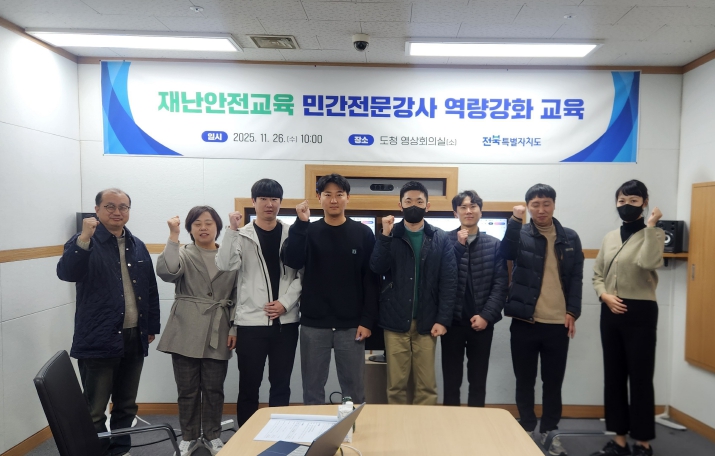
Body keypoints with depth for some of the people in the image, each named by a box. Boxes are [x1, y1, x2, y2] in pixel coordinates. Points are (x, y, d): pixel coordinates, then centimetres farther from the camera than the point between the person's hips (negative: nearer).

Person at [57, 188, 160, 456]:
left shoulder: (137, 246, 11)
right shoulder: (84, 243, -4)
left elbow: (151, 289, 14)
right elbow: (66, 273, -23)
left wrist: (152, 326, 13)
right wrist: (84, 238, -34)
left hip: (134, 338, 5)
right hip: (99, 340, -5)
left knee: (126, 405, 16)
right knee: (95, 410, 3)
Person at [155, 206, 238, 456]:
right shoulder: (182, 253, 3)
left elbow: (236, 295, 7)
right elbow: (166, 272, -20)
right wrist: (173, 236, -18)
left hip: (217, 333, 1)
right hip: (187, 331, -1)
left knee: (214, 387, 8)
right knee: (188, 387, 8)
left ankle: (212, 435, 25)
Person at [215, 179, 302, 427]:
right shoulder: (243, 235, 2)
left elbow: (302, 274, 1)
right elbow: (225, 265, -15)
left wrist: (285, 302, -9)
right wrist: (232, 230, -19)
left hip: (286, 320, 1)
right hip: (251, 321, -1)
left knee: (281, 385, 12)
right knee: (249, 385, 9)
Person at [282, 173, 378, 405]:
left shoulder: (363, 233, 1)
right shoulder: (309, 232, 5)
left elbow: (371, 280, -1)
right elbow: (292, 262, -13)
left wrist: (367, 320, -7)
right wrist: (301, 223, -19)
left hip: (351, 325, -1)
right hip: (313, 324, 1)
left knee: (354, 390, 8)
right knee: (312, 389, 11)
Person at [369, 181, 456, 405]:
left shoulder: (441, 239, 2)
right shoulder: (390, 235, 4)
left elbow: (449, 282, -2)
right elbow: (377, 269, -10)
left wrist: (443, 319, -9)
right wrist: (386, 235, -17)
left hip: (427, 322, 0)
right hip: (395, 321, 0)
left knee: (427, 385, 8)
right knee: (396, 384, 8)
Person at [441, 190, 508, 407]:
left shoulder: (494, 244, 4)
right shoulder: (445, 241, -1)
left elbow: (501, 284, -1)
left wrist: (487, 315, -11)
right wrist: (459, 245, -16)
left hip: (482, 323, 2)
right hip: (452, 321, -1)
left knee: (478, 381, 13)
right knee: (451, 380, 10)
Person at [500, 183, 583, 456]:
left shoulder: (570, 238, 7)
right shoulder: (521, 235, 0)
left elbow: (576, 278, 6)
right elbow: (505, 253, -20)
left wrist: (572, 312, -3)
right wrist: (515, 220, -27)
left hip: (558, 323, 2)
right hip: (524, 322, -1)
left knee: (553, 382, 12)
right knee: (525, 381, 10)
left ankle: (549, 431, 28)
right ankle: (526, 430, 25)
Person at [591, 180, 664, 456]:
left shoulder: (654, 234, -3)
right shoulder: (610, 237, 12)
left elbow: (647, 263, -25)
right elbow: (597, 274, 12)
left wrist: (650, 226, -16)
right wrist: (604, 295, -6)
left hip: (640, 311, -5)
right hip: (611, 311, 6)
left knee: (640, 377, 3)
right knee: (613, 376, 11)